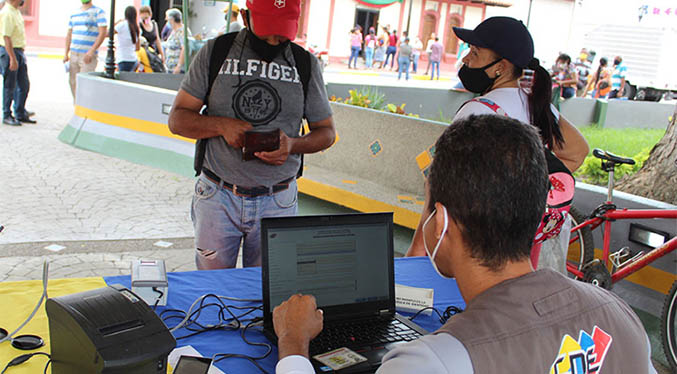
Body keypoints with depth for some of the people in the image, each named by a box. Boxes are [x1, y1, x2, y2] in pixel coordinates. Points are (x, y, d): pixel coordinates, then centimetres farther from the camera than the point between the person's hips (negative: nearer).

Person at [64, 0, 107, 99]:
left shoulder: (98, 12, -2)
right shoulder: (74, 14, 16)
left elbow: (103, 33, -11)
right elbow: (69, 35, 20)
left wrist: (92, 51, -19)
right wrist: (66, 54, 11)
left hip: (88, 56, -6)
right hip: (73, 55, 6)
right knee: (73, 83, 8)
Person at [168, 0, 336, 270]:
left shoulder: (306, 64, 2)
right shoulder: (214, 52, 0)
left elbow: (326, 131, 8)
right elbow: (177, 119, 1)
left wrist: (293, 145, -13)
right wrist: (222, 125, -18)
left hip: (278, 203, 1)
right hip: (217, 197, 0)